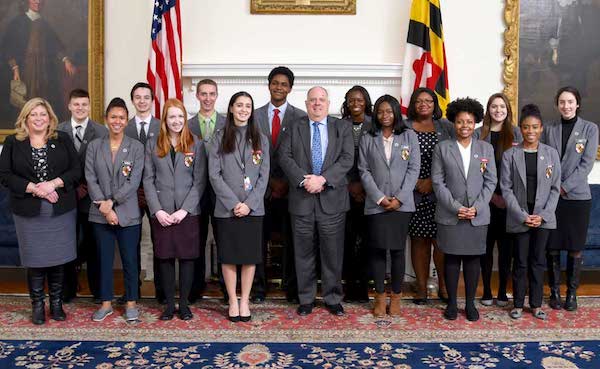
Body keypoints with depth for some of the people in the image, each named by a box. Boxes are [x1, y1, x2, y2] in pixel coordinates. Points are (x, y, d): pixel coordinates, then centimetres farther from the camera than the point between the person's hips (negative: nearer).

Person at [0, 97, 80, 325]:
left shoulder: (62, 140, 6)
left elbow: (76, 170, 1)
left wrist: (53, 183, -14)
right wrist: (34, 188, -15)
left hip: (61, 211, 1)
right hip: (29, 212, 0)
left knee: (58, 258, 7)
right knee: (35, 260, 5)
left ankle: (56, 304, 22)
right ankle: (37, 305, 20)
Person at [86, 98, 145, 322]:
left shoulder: (136, 147, 0)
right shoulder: (94, 146, 6)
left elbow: (134, 181, -7)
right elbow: (90, 179, 0)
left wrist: (112, 202, -14)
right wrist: (104, 207, -10)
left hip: (128, 214, -2)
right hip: (101, 214, 2)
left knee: (130, 260, 5)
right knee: (104, 259, 10)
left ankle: (131, 303, 18)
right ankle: (106, 303, 22)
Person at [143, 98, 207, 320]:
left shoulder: (196, 145, 3)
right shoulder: (153, 145, 8)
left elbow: (199, 181, -1)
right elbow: (148, 180, 4)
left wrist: (184, 210, -10)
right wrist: (157, 210, -7)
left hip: (188, 212, -1)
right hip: (161, 213, 1)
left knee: (187, 258, 3)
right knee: (165, 258, 5)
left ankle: (184, 304, 15)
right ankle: (169, 304, 16)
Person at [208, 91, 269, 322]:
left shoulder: (260, 139, 8)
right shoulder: (220, 139, 4)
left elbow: (264, 176, 3)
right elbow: (214, 174, -3)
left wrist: (249, 204, -9)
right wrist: (233, 203, -12)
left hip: (253, 208, 1)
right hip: (227, 208, -1)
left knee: (250, 256, 4)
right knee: (228, 255, 3)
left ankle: (245, 301, 15)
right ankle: (233, 301, 15)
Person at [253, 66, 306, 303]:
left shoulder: (301, 117, 3)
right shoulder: (255, 115, 8)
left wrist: (288, 182, -8)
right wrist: (269, 180, -4)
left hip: (289, 189, -1)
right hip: (262, 188, 1)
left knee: (290, 240, 5)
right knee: (259, 240, 5)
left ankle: (292, 289, 16)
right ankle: (259, 288, 17)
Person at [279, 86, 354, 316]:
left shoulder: (342, 128, 8)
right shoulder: (294, 128, 10)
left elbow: (347, 159, -3)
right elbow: (284, 157, -1)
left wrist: (323, 178, -15)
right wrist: (303, 179, -15)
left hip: (332, 197, 0)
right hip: (302, 197, 1)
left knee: (332, 252, 5)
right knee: (304, 252, 8)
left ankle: (333, 299, 19)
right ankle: (306, 299, 19)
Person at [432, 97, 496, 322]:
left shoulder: (486, 148, 8)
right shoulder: (442, 148, 2)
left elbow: (490, 182, 5)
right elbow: (437, 182, -2)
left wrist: (476, 207, -8)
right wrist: (456, 208, -11)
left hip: (478, 216, 1)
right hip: (449, 215, -1)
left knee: (473, 258, 6)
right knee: (451, 258, 4)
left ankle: (470, 303, 18)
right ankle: (451, 303, 16)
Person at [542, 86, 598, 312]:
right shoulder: (549, 129, 8)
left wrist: (565, 187, -12)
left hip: (577, 195, -1)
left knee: (576, 248, 4)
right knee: (552, 246, 4)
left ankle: (572, 292, 17)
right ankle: (554, 290, 17)